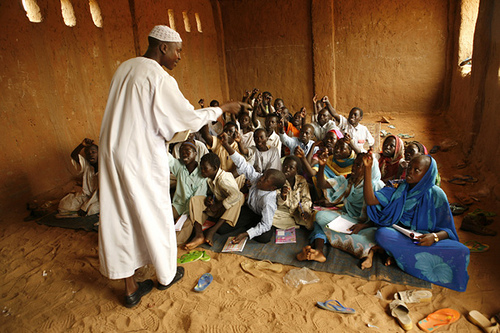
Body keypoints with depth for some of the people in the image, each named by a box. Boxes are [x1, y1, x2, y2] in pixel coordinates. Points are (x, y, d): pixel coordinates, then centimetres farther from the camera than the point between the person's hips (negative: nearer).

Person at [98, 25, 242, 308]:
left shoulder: (125, 68, 11)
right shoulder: (160, 78, -16)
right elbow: (189, 117, -14)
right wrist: (223, 109, -1)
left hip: (113, 152, 8)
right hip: (142, 158, -8)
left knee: (121, 218, 11)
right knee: (154, 215, 10)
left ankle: (131, 288, 26)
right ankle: (166, 275, 33)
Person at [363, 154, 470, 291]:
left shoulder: (436, 195, -4)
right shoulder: (400, 189, 1)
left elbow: (447, 229, -3)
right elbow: (370, 200, -12)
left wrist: (435, 236, -27)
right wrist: (368, 168, -17)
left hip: (425, 239, 1)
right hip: (399, 236, 0)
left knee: (461, 251, -27)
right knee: (381, 234, -34)